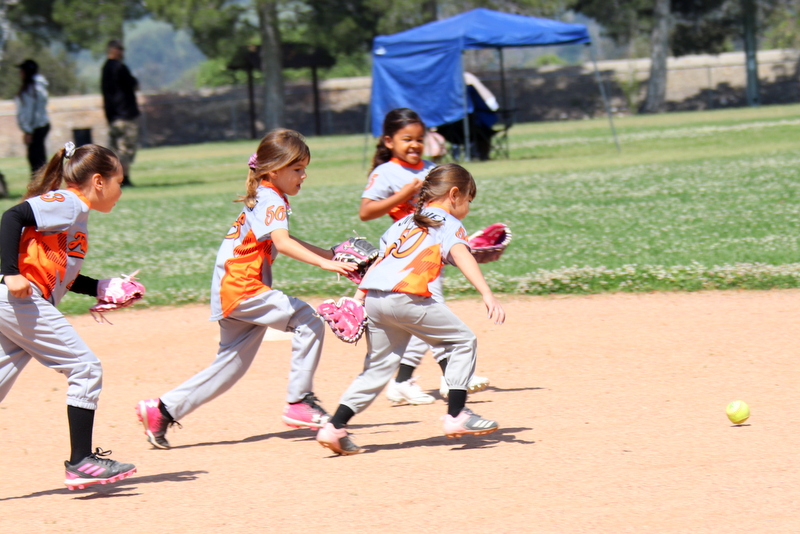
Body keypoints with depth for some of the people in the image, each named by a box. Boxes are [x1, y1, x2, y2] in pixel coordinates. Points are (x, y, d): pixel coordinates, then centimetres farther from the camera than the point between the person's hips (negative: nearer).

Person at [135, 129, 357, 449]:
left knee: (232, 365, 13)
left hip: (231, 293, 10)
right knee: (308, 321, -15)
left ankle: (163, 410, 15)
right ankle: (300, 403, -13)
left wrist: (330, 254, 24)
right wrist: (324, 263, -38)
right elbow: (282, 243, -29)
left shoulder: (263, 198, 18)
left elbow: (282, 241, 31)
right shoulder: (271, 200, -12)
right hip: (242, 289, -10)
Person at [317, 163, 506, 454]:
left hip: (371, 294, 7)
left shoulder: (405, 221, 30)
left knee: (379, 365, 16)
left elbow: (381, 256, 26)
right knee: (463, 340, 8)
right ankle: (456, 415, 3)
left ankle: (335, 426, 8)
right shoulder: (448, 223, 10)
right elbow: (461, 255, -7)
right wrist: (487, 295, -18)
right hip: (405, 296, -7)